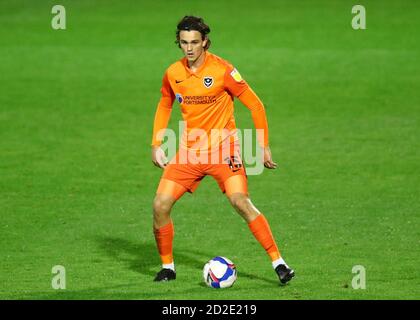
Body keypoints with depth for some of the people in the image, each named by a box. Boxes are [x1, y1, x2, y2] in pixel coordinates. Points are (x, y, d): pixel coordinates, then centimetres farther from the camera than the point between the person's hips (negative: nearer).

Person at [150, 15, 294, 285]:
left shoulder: (222, 70, -13)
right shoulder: (173, 74, 1)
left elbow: (255, 105, -6)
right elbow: (164, 106, 20)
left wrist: (264, 146, -7)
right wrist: (157, 145, 11)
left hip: (222, 148, -4)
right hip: (189, 151, 4)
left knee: (241, 201, -22)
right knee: (160, 205, -7)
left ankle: (278, 262, -15)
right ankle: (167, 267, 13)